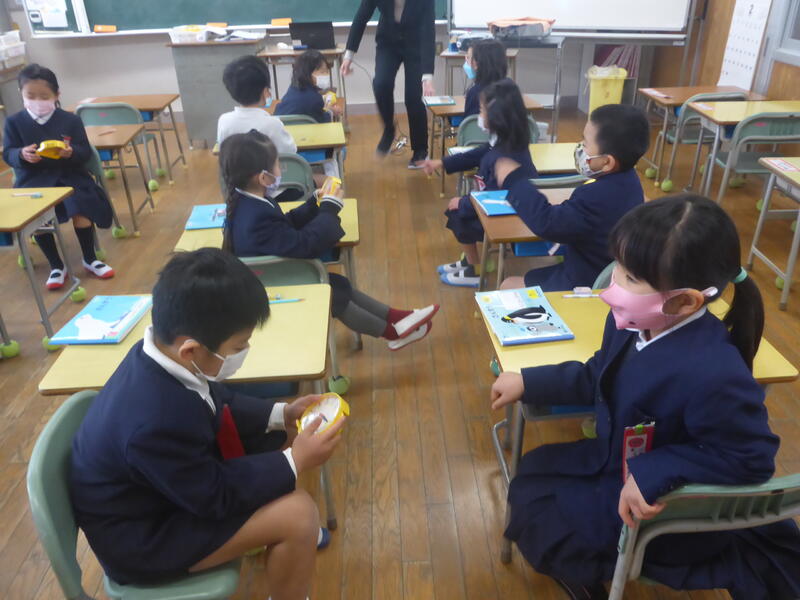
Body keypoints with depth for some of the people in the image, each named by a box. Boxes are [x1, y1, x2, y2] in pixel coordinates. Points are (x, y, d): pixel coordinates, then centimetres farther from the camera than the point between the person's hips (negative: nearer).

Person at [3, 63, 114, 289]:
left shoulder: (71, 120, 2)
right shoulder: (14, 122, 3)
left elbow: (85, 153, 0)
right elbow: (7, 154, 2)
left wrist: (71, 152, -23)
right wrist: (22, 155, -22)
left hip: (69, 175, 0)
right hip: (33, 180, 1)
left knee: (81, 209, -25)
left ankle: (90, 259, -2)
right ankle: (56, 265, -3)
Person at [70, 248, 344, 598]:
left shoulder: (165, 352, -15)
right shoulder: (155, 423, -40)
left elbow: (220, 406, 4)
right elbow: (216, 495, -24)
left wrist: (280, 414, -5)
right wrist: (294, 462, -19)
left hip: (177, 479, 8)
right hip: (140, 535, -8)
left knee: (281, 437, 7)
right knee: (298, 514, -19)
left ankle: (279, 538, 31)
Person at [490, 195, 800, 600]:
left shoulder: (713, 375, -40)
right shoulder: (633, 321, -15)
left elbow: (751, 458, -26)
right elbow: (598, 378, 2)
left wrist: (653, 476, -32)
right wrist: (529, 382, -3)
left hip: (671, 508, -8)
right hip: (621, 463, 8)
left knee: (535, 516, -3)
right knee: (531, 476, 21)